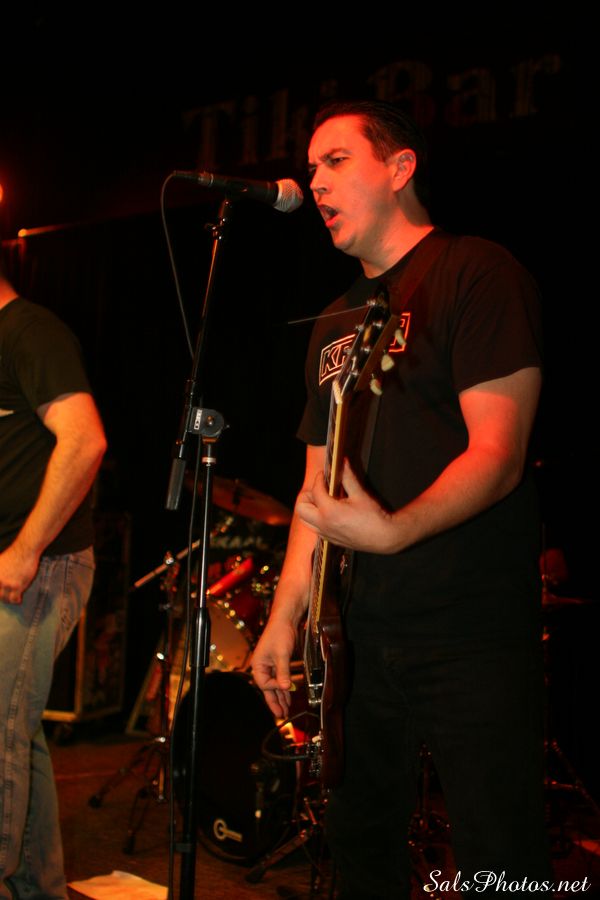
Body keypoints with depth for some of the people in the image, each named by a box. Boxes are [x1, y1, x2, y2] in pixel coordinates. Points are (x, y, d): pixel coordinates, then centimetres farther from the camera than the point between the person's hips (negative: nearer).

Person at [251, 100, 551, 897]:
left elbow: (497, 455, -15)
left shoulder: (478, 273, -6)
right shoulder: (337, 322, 17)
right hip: (361, 637, 7)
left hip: (472, 638, -7)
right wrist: (285, 617, 9)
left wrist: (391, 531, -30)